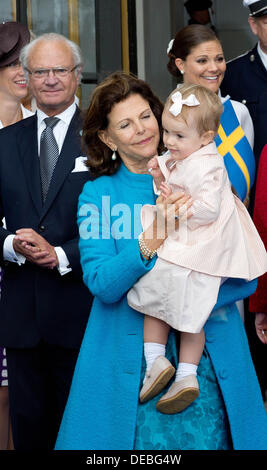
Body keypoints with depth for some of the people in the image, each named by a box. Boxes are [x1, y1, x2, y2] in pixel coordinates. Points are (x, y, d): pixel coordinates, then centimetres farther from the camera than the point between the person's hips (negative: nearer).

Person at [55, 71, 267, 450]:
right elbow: (101, 284, -9)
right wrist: (153, 239, -23)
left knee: (206, 437, 0)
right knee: (148, 438, -3)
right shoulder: (96, 194, 3)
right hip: (133, 359, -1)